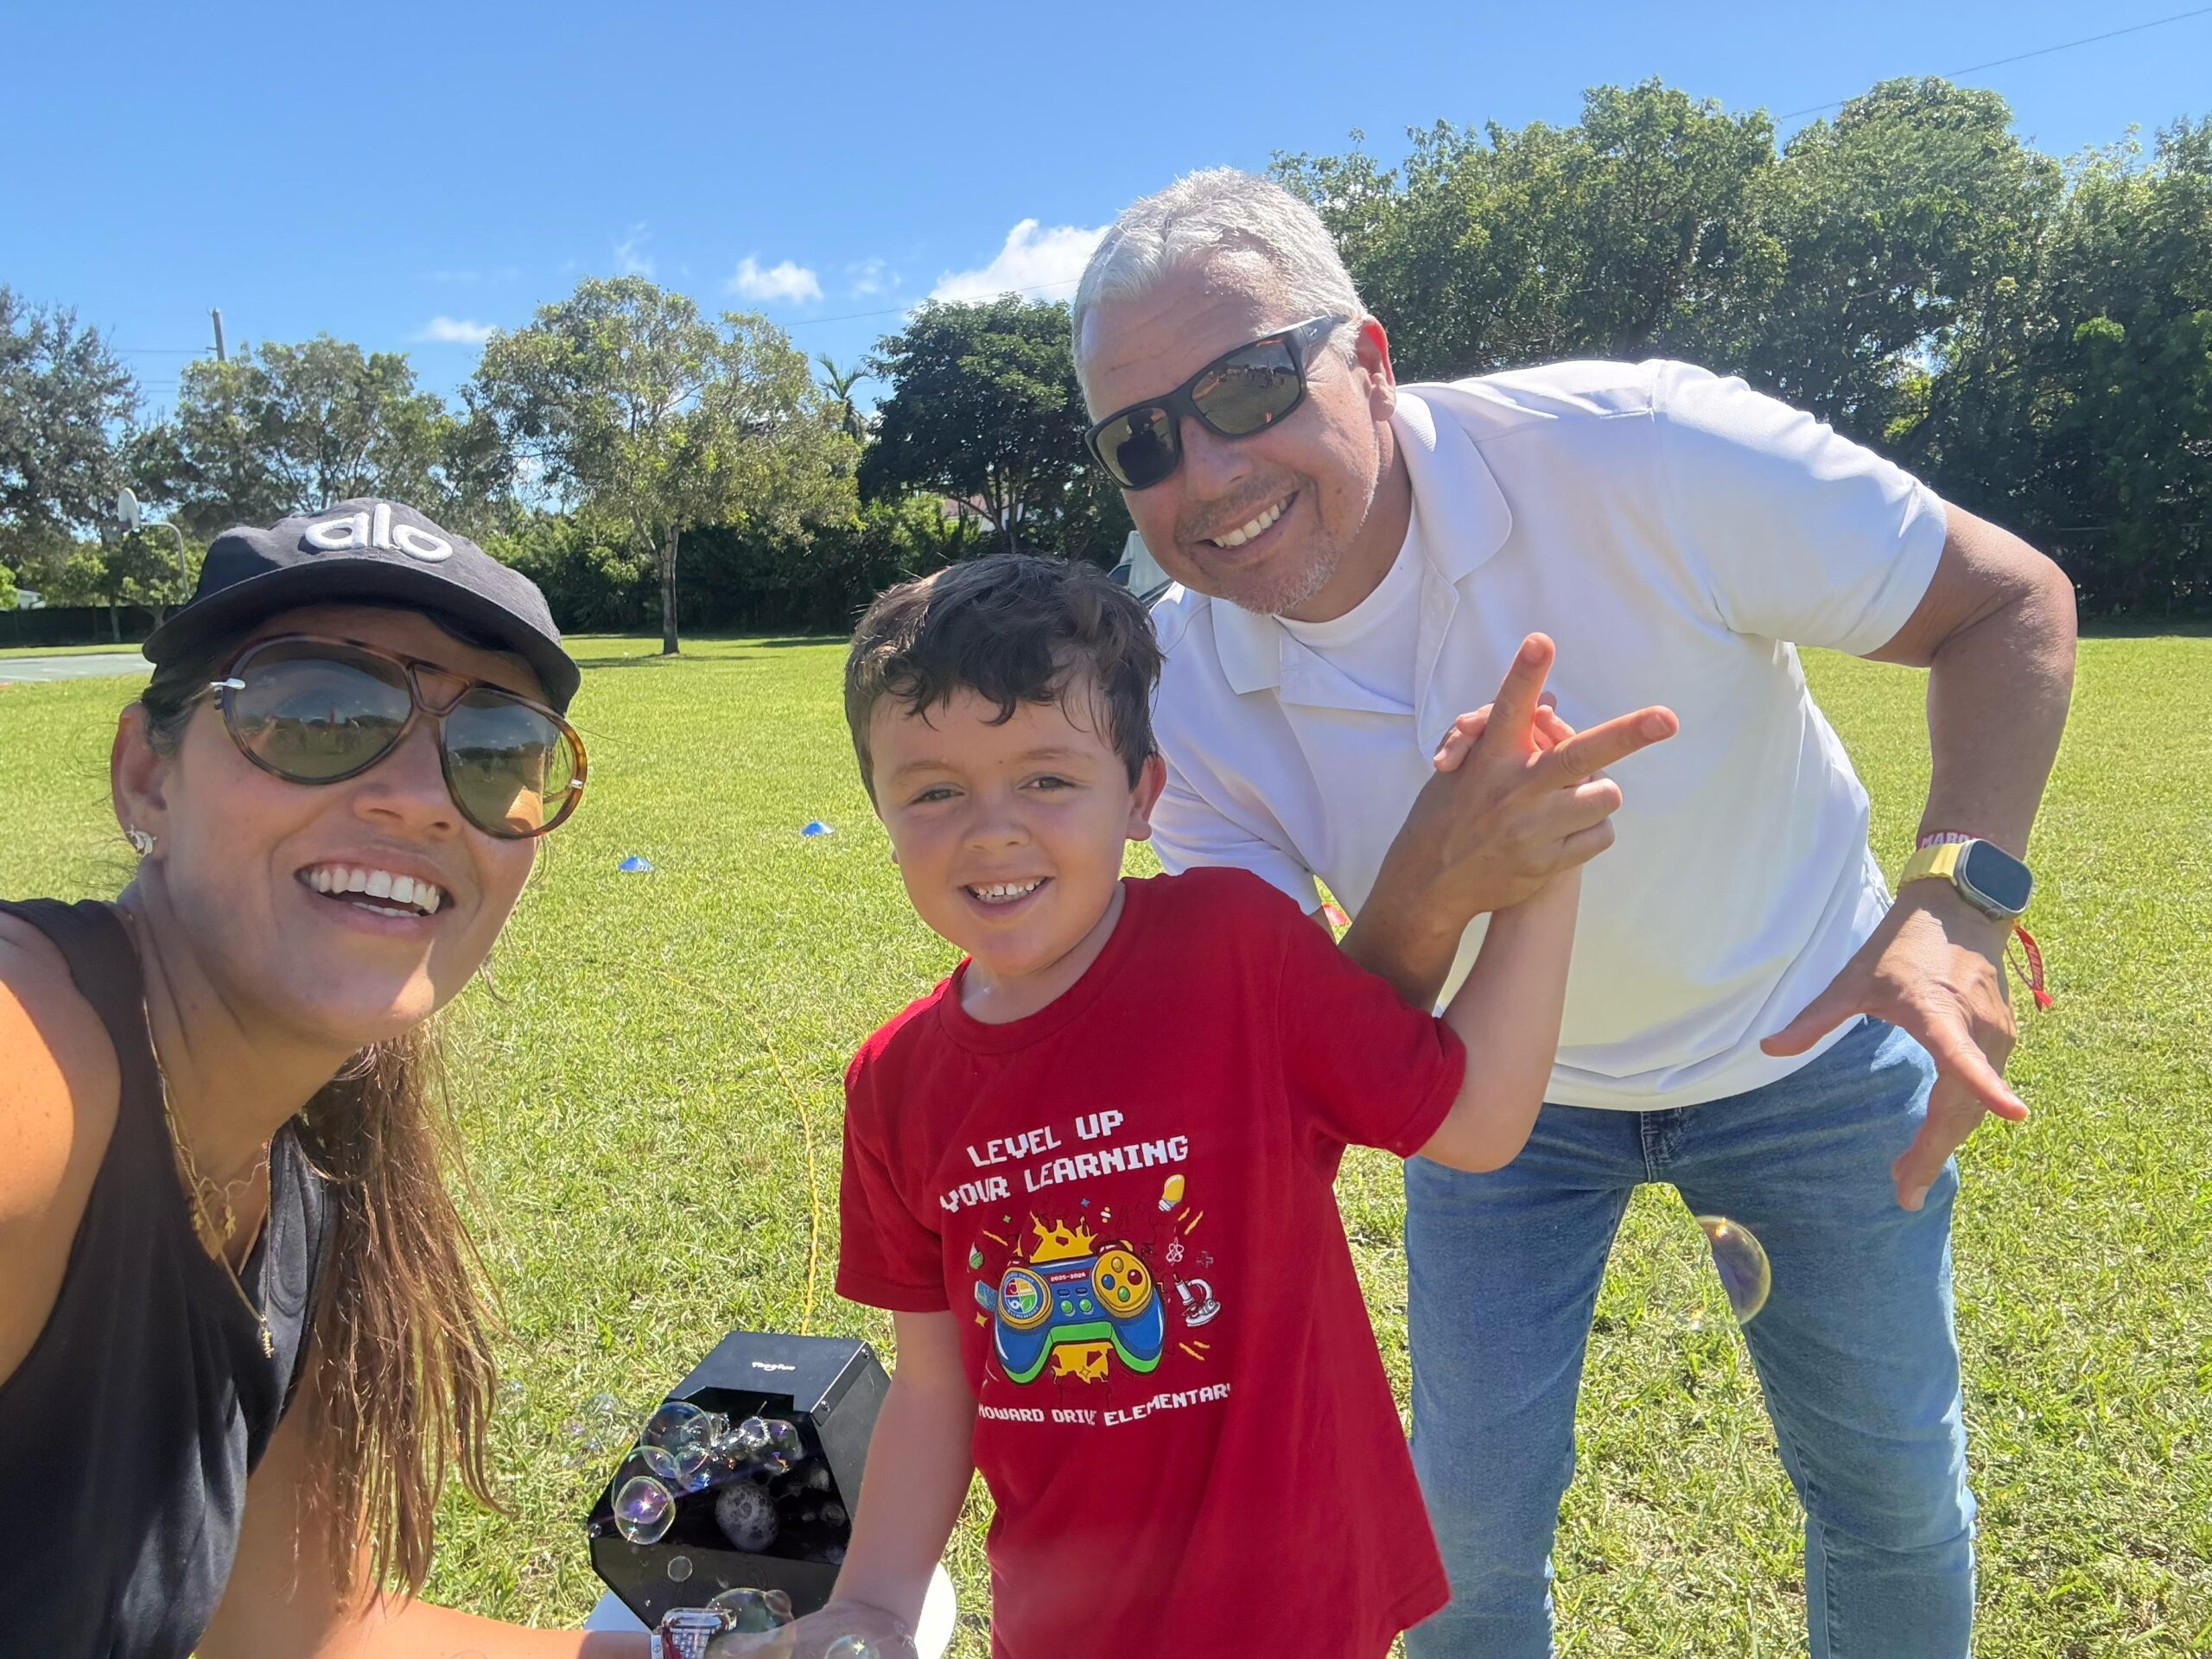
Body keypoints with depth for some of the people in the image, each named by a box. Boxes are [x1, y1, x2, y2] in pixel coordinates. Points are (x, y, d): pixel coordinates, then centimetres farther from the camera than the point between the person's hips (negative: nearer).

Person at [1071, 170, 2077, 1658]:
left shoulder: (1638, 451, -30)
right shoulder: (1186, 693, -22)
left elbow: (2011, 597, -16)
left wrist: (1960, 895, -34)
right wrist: (1428, 895, -42)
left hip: (1804, 1038, 0)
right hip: (1507, 1082, 1)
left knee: (1896, 1497, 14)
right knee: (1474, 1516, 9)